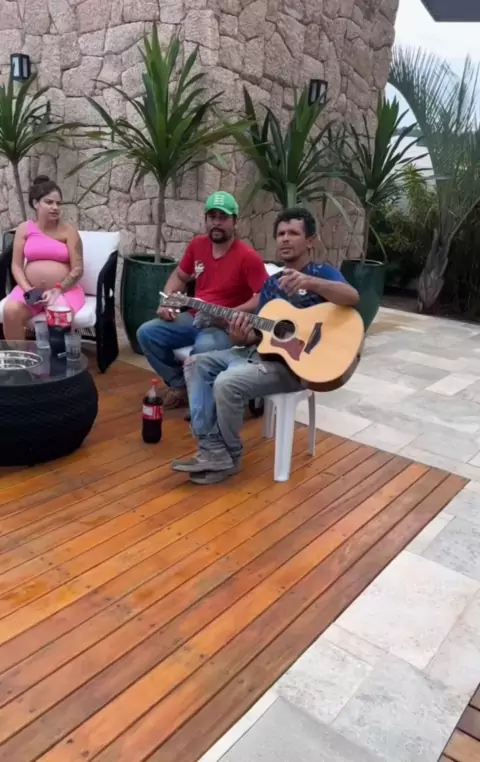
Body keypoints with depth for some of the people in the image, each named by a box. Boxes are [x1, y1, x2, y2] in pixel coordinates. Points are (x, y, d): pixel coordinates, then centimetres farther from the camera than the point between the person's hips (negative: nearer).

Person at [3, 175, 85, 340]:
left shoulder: (68, 231, 1)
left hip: (65, 289, -2)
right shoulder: (24, 229, 7)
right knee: (11, 311, -26)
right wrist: (27, 289, -13)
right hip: (31, 288, 2)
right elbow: (16, 265, 5)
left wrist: (57, 290, -18)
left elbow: (77, 269, -5)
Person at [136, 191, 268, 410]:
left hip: (227, 327, -7)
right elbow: (179, 276, 20)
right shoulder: (197, 244, 5)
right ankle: (179, 384, 6)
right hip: (193, 318, 7)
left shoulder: (248, 257, -15)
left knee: (204, 348, -38)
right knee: (146, 333, -8)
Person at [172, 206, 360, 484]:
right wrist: (242, 337, -9)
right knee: (197, 364, 0)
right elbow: (259, 333, 15)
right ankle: (212, 449, -8)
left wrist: (309, 282, -40)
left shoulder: (322, 272, -2)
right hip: (261, 352, 8)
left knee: (227, 383, -28)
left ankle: (229, 456, -3)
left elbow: (353, 298, -23)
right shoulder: (271, 283, 18)